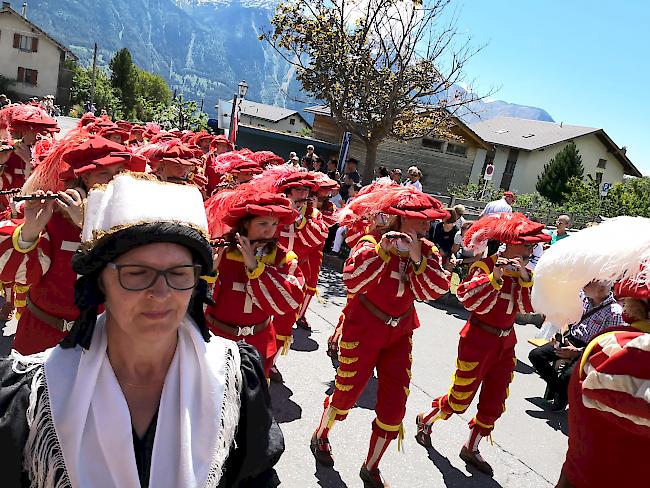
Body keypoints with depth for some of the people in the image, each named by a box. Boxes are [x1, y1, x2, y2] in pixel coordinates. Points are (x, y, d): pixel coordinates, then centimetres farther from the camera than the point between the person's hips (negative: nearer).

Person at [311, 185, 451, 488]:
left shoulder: (426, 250, 0)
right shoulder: (372, 241, -16)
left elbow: (436, 289, -13)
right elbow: (352, 282, -30)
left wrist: (417, 258, -25)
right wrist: (382, 251, -36)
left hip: (399, 333, 5)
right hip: (363, 330, -4)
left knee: (394, 405, 5)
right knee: (346, 394, 10)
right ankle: (320, 437, 42)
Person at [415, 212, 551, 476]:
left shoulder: (522, 271, 4)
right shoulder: (485, 265, -16)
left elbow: (528, 306, -7)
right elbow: (470, 300, -29)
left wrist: (525, 277, -19)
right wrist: (495, 276, -36)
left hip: (505, 343, 7)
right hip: (478, 340, -6)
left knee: (494, 404, 13)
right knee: (459, 400, 5)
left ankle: (471, 448, 33)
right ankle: (425, 419, 33)